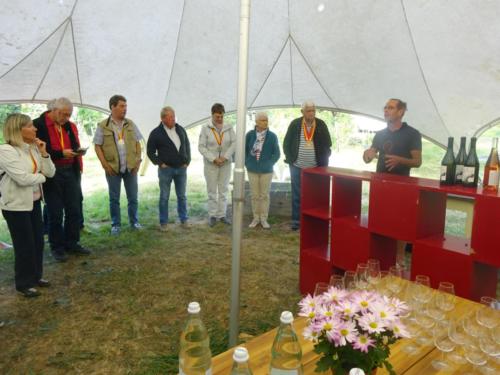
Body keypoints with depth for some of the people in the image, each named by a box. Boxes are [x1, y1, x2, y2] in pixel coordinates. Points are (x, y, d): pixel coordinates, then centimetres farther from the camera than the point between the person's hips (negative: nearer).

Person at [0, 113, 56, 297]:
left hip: (34, 201, 7)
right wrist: (41, 176, -7)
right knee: (25, 244, 2)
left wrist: (44, 153, -10)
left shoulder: (33, 148, 5)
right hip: (16, 205, -7)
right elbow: (23, 178, -25)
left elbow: (50, 172, 3)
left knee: (38, 241, 14)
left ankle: (36, 276, 32)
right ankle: (24, 283, 19)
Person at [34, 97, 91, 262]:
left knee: (74, 210, 10)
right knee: (55, 213, 4)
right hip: (51, 174, -5)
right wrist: (61, 153, -21)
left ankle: (72, 243, 25)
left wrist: (78, 151, -1)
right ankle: (56, 247, 18)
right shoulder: (39, 125, -9)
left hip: (70, 172, 6)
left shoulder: (70, 126, 9)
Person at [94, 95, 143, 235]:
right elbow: (97, 146, -2)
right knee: (114, 198, 7)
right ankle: (116, 224, 19)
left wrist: (138, 161, 0)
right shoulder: (103, 126, -3)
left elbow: (137, 143, 9)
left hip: (131, 167, 3)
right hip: (112, 168, -2)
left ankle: (134, 221, 23)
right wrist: (105, 164, -9)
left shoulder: (130, 124, 6)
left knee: (133, 197, 9)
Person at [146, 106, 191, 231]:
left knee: (182, 196, 11)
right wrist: (159, 163, -7)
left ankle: (184, 219, 23)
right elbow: (150, 151, -1)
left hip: (181, 169, 4)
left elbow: (187, 146, 14)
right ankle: (163, 223, 14)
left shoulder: (181, 129, 6)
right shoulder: (156, 133, -6)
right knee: (164, 197, 4)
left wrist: (187, 162, 6)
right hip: (166, 169, -3)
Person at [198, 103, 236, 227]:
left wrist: (225, 157, -17)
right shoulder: (205, 128, -8)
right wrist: (214, 159, -17)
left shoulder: (229, 127, -2)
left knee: (224, 189, 8)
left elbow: (234, 143, -6)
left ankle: (222, 215, 18)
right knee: (212, 190, 3)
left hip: (226, 163, 2)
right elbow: (201, 147, -10)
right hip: (210, 164, -2)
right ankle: (212, 215, 14)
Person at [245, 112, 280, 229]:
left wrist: (269, 164, -7)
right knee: (254, 195, 8)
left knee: (264, 195, 5)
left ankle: (264, 218, 15)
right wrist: (247, 163, -1)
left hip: (266, 171, -1)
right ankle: (256, 218, 20)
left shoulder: (272, 136, -5)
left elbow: (276, 154, 0)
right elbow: (244, 150, 6)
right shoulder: (250, 134, -2)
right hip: (252, 170, 1)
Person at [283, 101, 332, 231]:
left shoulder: (321, 125, 1)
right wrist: (290, 159, -2)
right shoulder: (295, 124, -1)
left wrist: (323, 161, -2)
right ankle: (296, 221, 14)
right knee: (297, 195, 5)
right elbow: (286, 143, 5)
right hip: (297, 167, 0)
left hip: (316, 167, 1)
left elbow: (328, 144, 7)